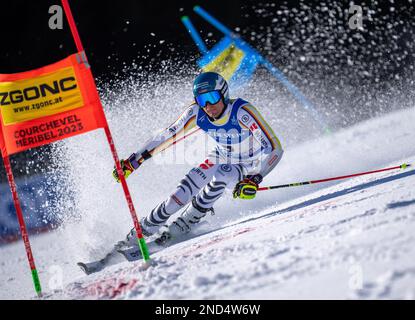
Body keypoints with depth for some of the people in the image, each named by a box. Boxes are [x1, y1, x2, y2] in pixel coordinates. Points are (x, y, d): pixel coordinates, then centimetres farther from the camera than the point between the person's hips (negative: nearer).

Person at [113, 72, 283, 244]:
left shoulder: (242, 112, -34)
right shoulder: (196, 113, -21)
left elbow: (274, 148, -36)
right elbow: (167, 135, -11)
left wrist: (254, 180, -48)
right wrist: (133, 160, -15)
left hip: (250, 167, -3)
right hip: (221, 159, 4)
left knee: (221, 175, -33)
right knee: (182, 193, -13)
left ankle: (183, 224, -14)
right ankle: (144, 228, 8)